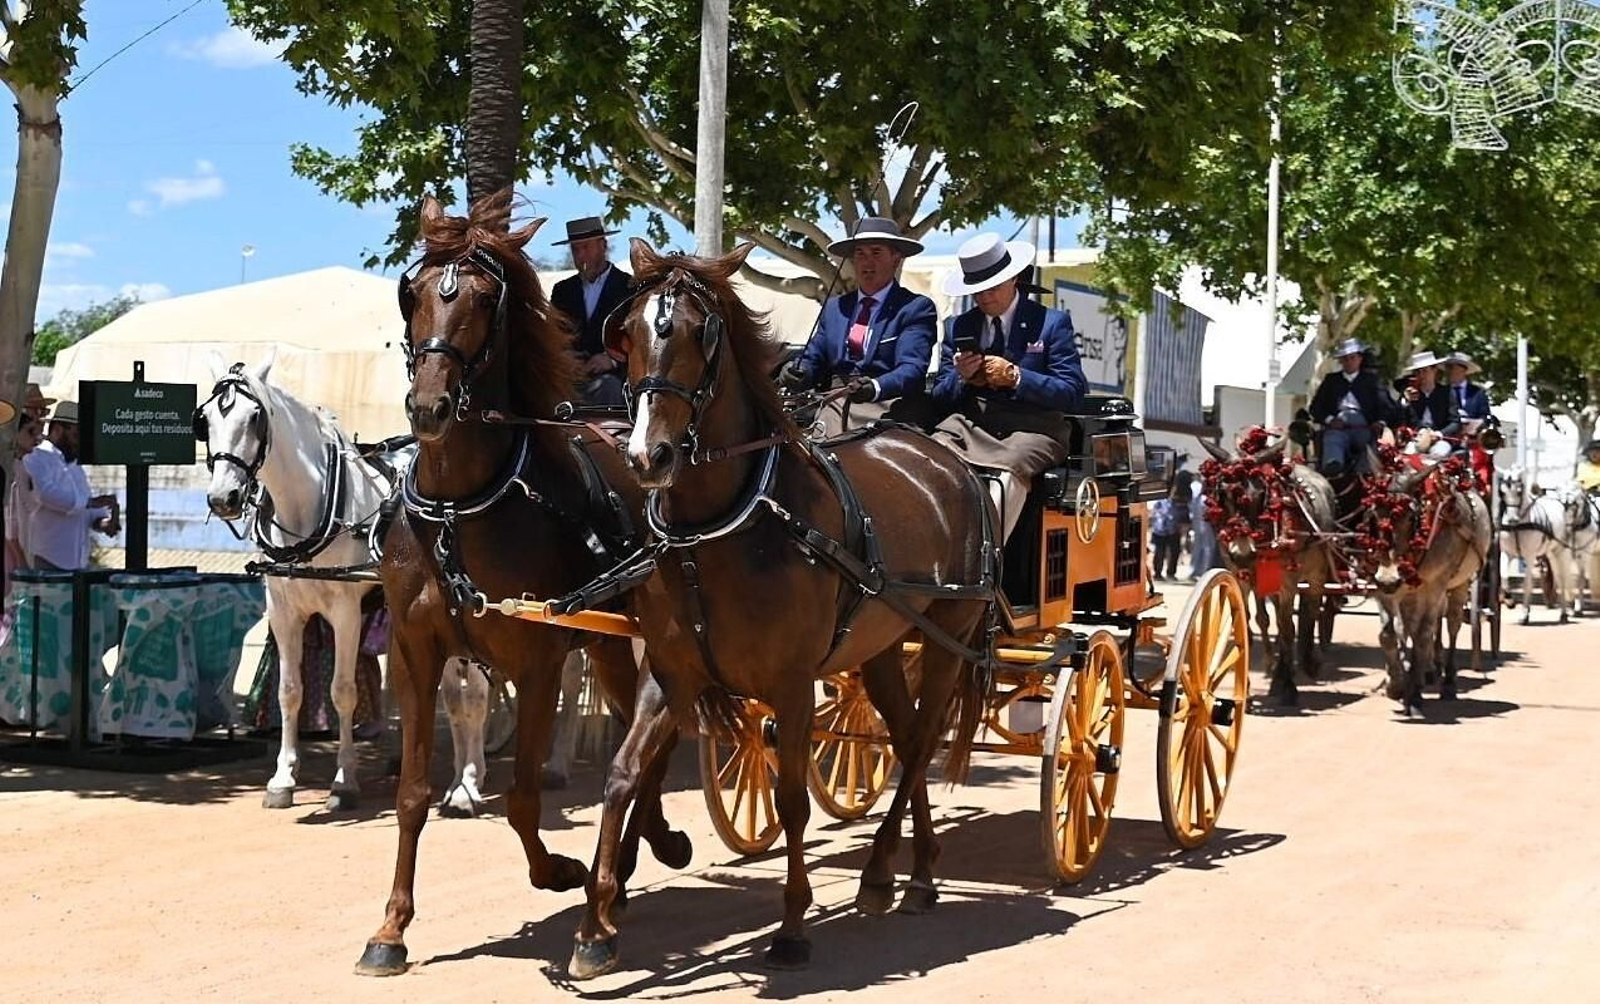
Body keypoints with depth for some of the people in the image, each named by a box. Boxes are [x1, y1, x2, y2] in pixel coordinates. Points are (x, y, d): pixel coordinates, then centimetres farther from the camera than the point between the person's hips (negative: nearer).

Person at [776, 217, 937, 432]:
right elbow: (813, 359, 21)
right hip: (833, 404, 5)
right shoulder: (834, 307, 23)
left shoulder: (916, 308, 6)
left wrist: (874, 388, -27)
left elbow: (912, 368, -7)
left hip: (885, 407, -5)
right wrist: (795, 372, -4)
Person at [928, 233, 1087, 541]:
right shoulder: (958, 328, 18)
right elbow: (940, 400, 16)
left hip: (1032, 427, -3)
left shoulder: (1053, 323, 7)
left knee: (1011, 465, -37)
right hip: (969, 424, 3)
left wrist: (1015, 377, -14)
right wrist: (961, 377, -6)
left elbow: (1074, 392, -3)